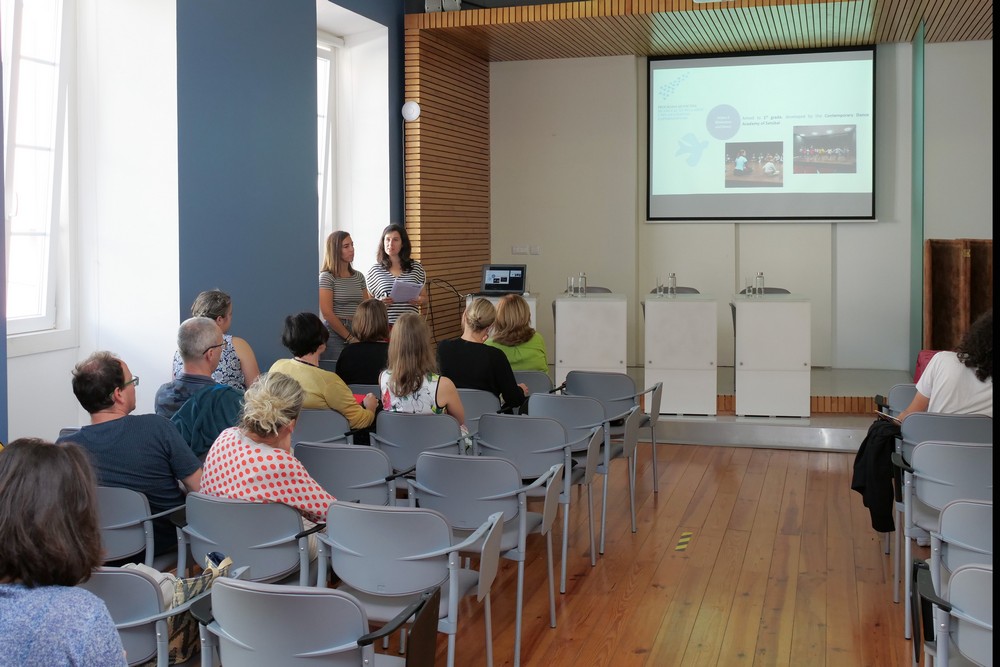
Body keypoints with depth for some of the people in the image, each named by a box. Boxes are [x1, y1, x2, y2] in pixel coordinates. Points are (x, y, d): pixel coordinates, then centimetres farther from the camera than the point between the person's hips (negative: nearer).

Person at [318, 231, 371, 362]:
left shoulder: (359, 277, 15)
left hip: (357, 333, 5)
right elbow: (327, 313, -10)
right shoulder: (326, 277, -4)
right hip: (336, 334, -5)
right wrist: (350, 338, -11)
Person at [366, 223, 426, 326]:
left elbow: (423, 297, 15)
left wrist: (419, 300, -7)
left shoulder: (416, 268, 7)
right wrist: (379, 302, -11)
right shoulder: (374, 271, 4)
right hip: (384, 324, -1)